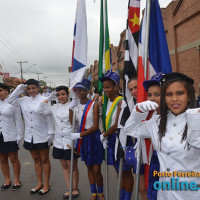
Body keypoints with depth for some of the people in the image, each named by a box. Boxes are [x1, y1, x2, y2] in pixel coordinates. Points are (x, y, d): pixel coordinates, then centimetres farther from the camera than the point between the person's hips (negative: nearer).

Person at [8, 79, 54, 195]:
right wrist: (19, 89, -1)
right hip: (29, 136, 5)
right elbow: (10, 100, 7)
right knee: (36, 160, 16)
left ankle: (46, 184, 23)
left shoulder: (44, 100, -10)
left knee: (45, 160, 9)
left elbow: (49, 118, -10)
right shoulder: (24, 100, 4)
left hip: (42, 136, -5)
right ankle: (40, 183, 31)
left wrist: (51, 133, -11)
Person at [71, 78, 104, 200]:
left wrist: (79, 135, -18)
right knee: (89, 167, 15)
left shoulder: (94, 105, -11)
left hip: (94, 137, -5)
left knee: (96, 170, 0)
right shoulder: (76, 106, 5)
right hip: (83, 138, 5)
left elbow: (95, 126, -15)